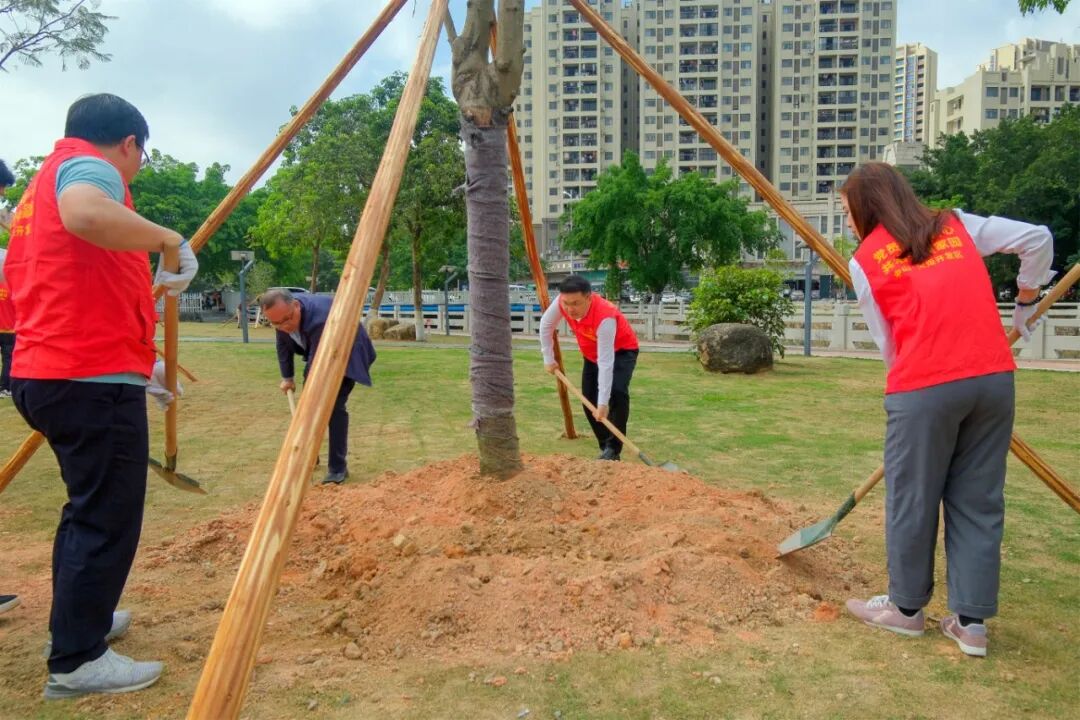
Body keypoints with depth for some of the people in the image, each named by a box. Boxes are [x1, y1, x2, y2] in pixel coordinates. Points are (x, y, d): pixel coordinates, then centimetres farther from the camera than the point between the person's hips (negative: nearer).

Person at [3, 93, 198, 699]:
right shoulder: (88, 166, -7)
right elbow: (85, 215, -34)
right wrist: (168, 237, -20)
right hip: (94, 379, -10)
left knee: (91, 507, 22)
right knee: (106, 517, -2)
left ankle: (83, 619, 35)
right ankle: (77, 660, 7)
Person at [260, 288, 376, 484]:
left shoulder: (320, 320, -42)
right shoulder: (282, 314, -19)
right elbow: (283, 345, 3)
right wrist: (287, 377, 9)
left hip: (347, 352, -7)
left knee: (334, 405, -18)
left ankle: (337, 467, -11)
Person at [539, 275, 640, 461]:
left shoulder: (605, 317, -42)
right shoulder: (562, 303, -27)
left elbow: (605, 362, -42)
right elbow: (546, 324, -6)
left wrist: (603, 403, -41)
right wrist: (548, 358, -1)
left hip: (621, 350, -6)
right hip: (592, 353, 6)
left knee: (617, 392, -29)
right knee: (588, 400, -3)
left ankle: (613, 449, -17)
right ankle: (606, 447, 13)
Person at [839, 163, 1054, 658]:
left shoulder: (864, 261, 7)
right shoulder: (957, 225, 17)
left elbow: (888, 343, 9)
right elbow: (1038, 239, 14)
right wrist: (1025, 305, 26)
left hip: (924, 387, -4)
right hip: (995, 376, 4)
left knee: (911, 498, 11)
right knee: (978, 500, 12)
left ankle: (907, 607, 26)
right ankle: (970, 621, 18)